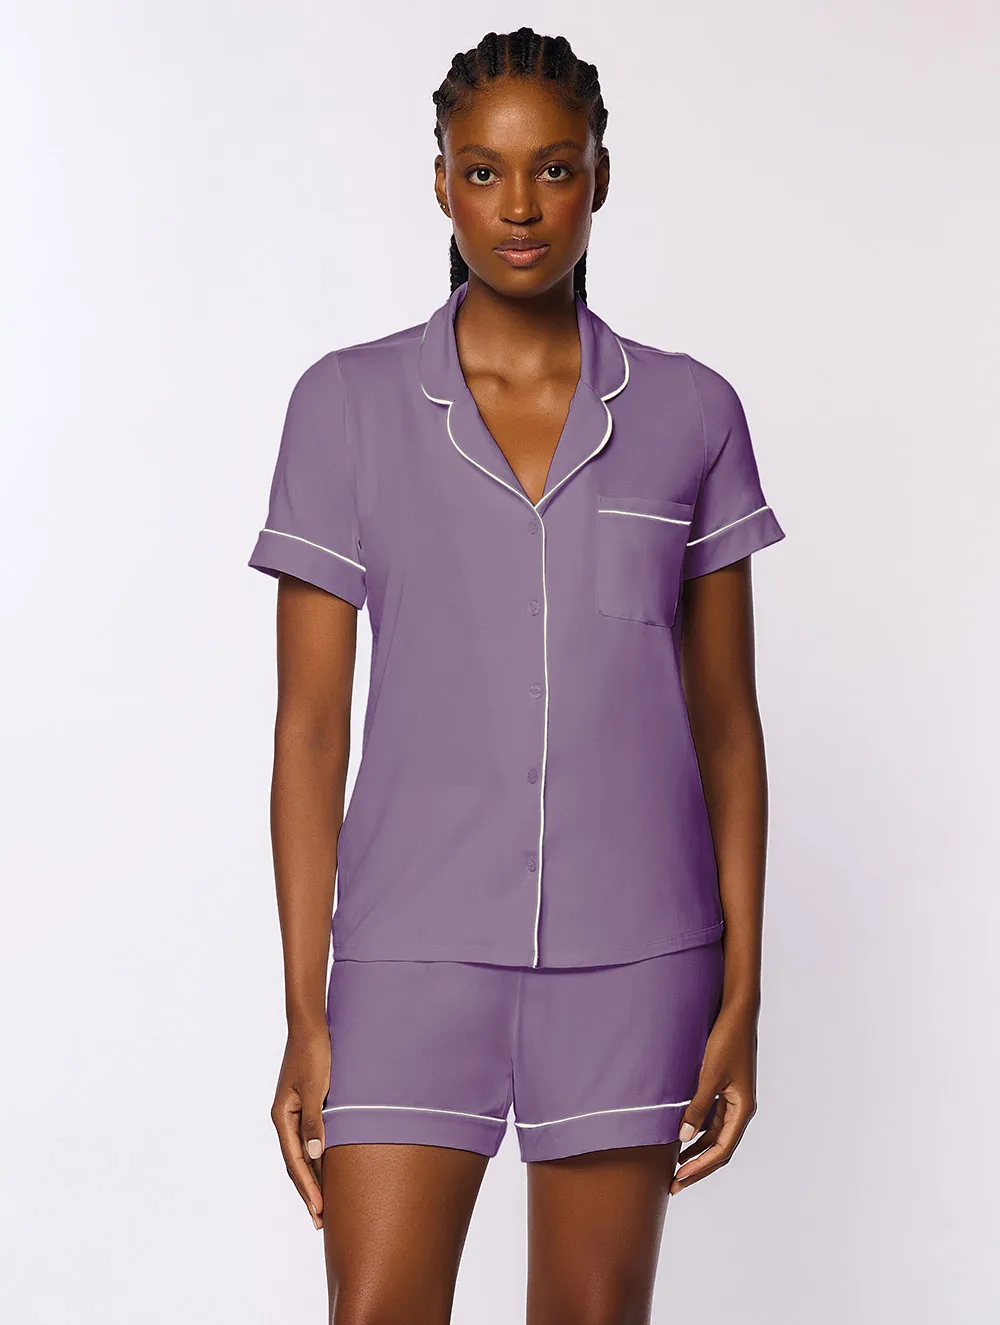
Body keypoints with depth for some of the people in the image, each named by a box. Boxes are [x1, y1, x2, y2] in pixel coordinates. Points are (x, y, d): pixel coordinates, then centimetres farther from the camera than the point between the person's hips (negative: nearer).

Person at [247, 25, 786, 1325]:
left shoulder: (689, 413, 2)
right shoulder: (349, 405, -1)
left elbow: (726, 723, 6)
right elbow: (310, 730, -1)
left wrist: (740, 997, 1)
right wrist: (306, 1018, -4)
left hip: (627, 951, 1)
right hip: (419, 947, -1)